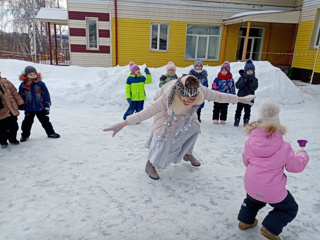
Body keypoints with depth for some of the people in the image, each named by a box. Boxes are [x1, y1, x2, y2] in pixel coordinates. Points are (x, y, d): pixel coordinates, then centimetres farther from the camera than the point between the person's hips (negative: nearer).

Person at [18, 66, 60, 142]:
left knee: (45, 121, 10)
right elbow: (21, 96, 8)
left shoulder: (40, 84, -6)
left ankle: (50, 133, 22)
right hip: (29, 109, 1)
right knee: (27, 122, 13)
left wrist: (47, 106, -5)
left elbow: (46, 95, -3)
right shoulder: (23, 85, -3)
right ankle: (25, 135, 29)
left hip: (40, 107, -1)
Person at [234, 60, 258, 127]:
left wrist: (250, 81, -18)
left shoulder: (254, 79, 0)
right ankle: (236, 121, 15)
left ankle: (246, 122, 17)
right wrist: (244, 81, -18)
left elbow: (253, 88, -13)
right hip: (240, 97, 0)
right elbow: (237, 86, -12)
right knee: (238, 110, 6)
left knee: (247, 111, 7)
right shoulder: (242, 78, 1)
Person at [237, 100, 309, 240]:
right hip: (272, 190, -4)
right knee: (290, 209, 22)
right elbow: (296, 166, -3)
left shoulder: (250, 142, -7)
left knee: (252, 201, 37)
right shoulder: (283, 147, -16)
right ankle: (270, 228, 14)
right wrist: (303, 155, 16)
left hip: (251, 186, 4)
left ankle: (245, 221, 41)